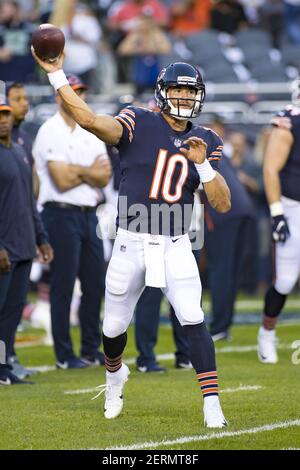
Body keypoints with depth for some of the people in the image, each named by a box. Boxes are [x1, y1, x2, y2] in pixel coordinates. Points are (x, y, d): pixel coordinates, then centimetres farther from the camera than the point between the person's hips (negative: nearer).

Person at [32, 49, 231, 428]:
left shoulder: (205, 142, 4)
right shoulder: (138, 124, -5)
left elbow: (222, 204, -2)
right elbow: (90, 120, -23)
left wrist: (202, 164, -17)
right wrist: (56, 75, -31)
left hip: (176, 246, 1)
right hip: (131, 243, -1)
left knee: (193, 321, -16)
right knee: (114, 327, 11)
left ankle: (212, 403, -11)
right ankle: (115, 374, 44)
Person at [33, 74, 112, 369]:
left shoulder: (90, 134, 15)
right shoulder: (50, 132, -7)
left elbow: (104, 176, 4)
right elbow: (62, 180, -16)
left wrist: (77, 170, -11)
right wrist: (91, 172, -2)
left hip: (89, 215, 7)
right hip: (62, 215, -7)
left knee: (96, 285, 9)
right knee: (63, 286, -5)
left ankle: (91, 350, 18)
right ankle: (64, 354, 0)